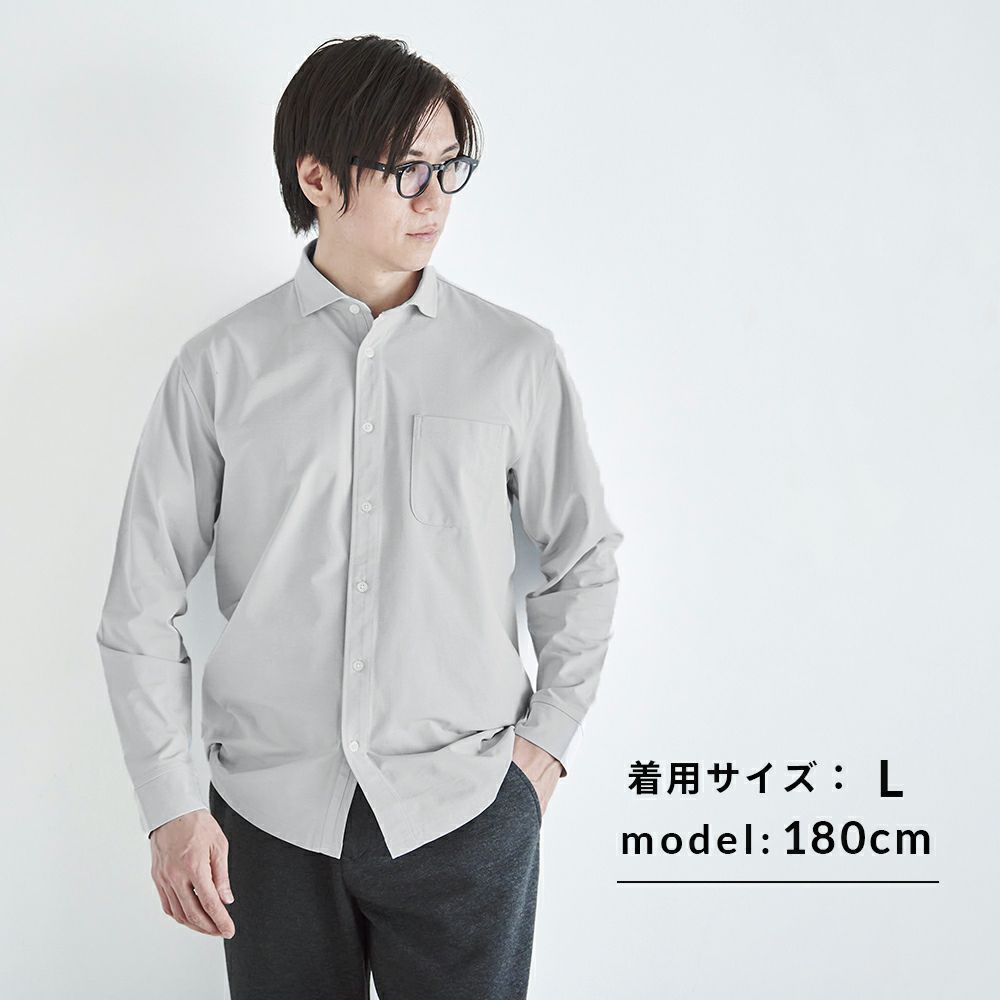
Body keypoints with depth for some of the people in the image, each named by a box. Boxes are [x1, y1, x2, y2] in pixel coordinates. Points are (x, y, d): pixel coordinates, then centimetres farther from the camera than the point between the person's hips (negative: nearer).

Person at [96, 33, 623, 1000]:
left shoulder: (516, 358, -1)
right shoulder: (220, 368, -3)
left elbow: (583, 561, 10)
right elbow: (141, 609, 0)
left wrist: (547, 741, 4)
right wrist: (172, 808, -3)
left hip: (464, 811, 0)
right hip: (269, 815, 0)